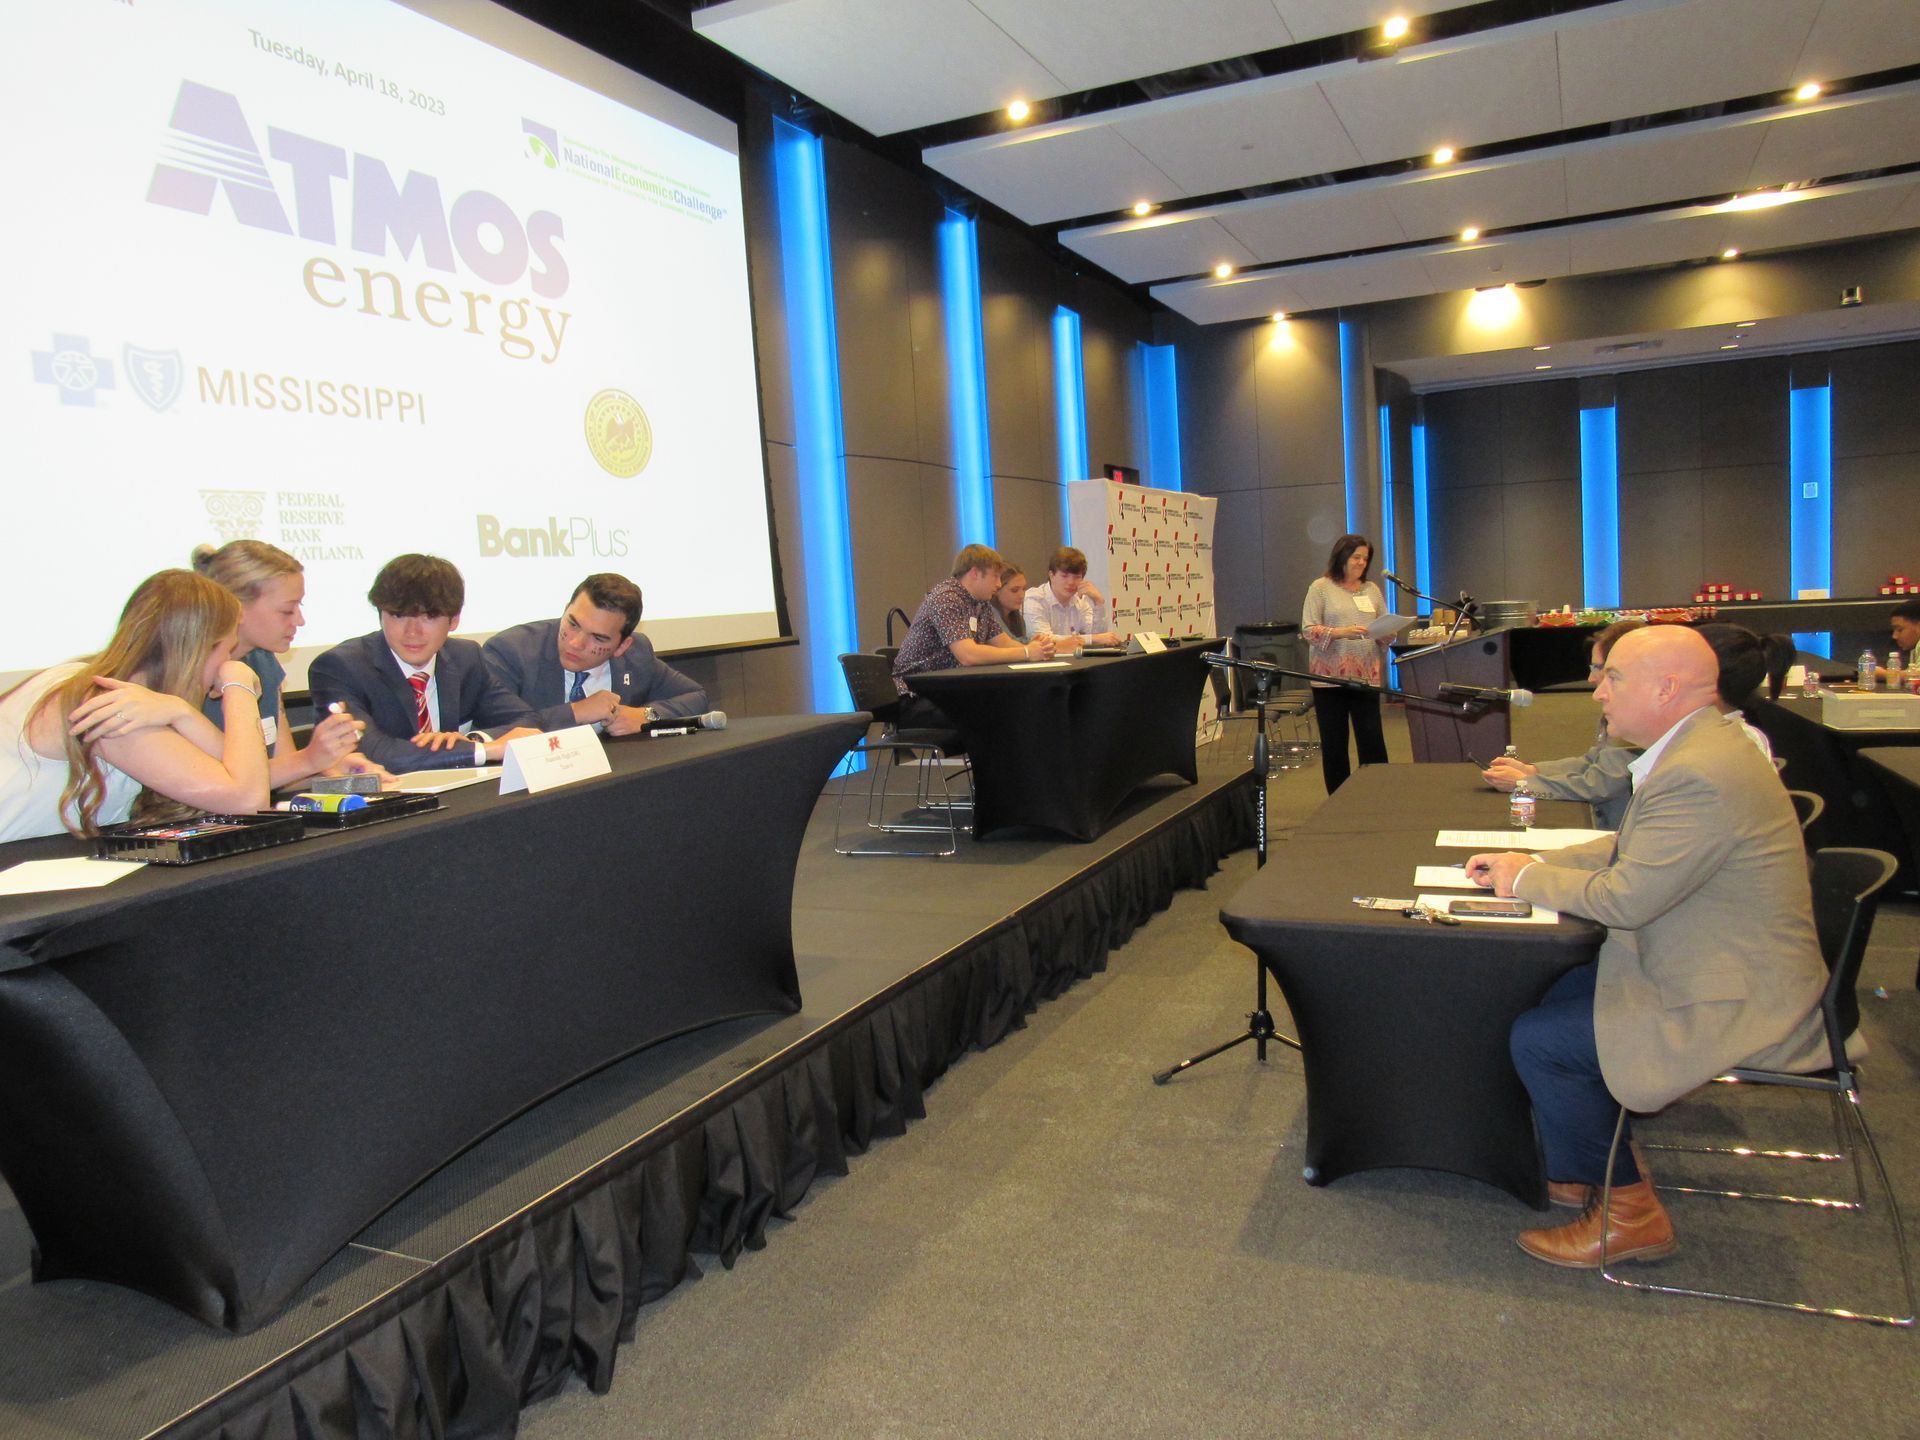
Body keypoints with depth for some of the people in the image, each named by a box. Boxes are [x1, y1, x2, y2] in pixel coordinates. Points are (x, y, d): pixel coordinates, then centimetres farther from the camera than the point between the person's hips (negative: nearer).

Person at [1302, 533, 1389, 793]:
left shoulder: (1372, 589, 15)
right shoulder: (1321, 588, 2)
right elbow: (1308, 629, -5)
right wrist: (1340, 632, -19)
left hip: (1366, 676, 3)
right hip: (1330, 676, -3)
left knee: (1372, 738, -1)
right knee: (1334, 742, 3)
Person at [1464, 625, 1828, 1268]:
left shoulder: (1699, 775, -28)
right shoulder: (1701, 746, 7)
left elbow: (1624, 898, -26)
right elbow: (1628, 850, 15)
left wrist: (1527, 877, -10)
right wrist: (1533, 862, 3)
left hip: (1735, 1004, -11)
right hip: (1724, 969, 11)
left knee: (1539, 1039, -12)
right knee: (1545, 990, 12)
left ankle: (1629, 1210, 6)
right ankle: (1583, 1166, 25)